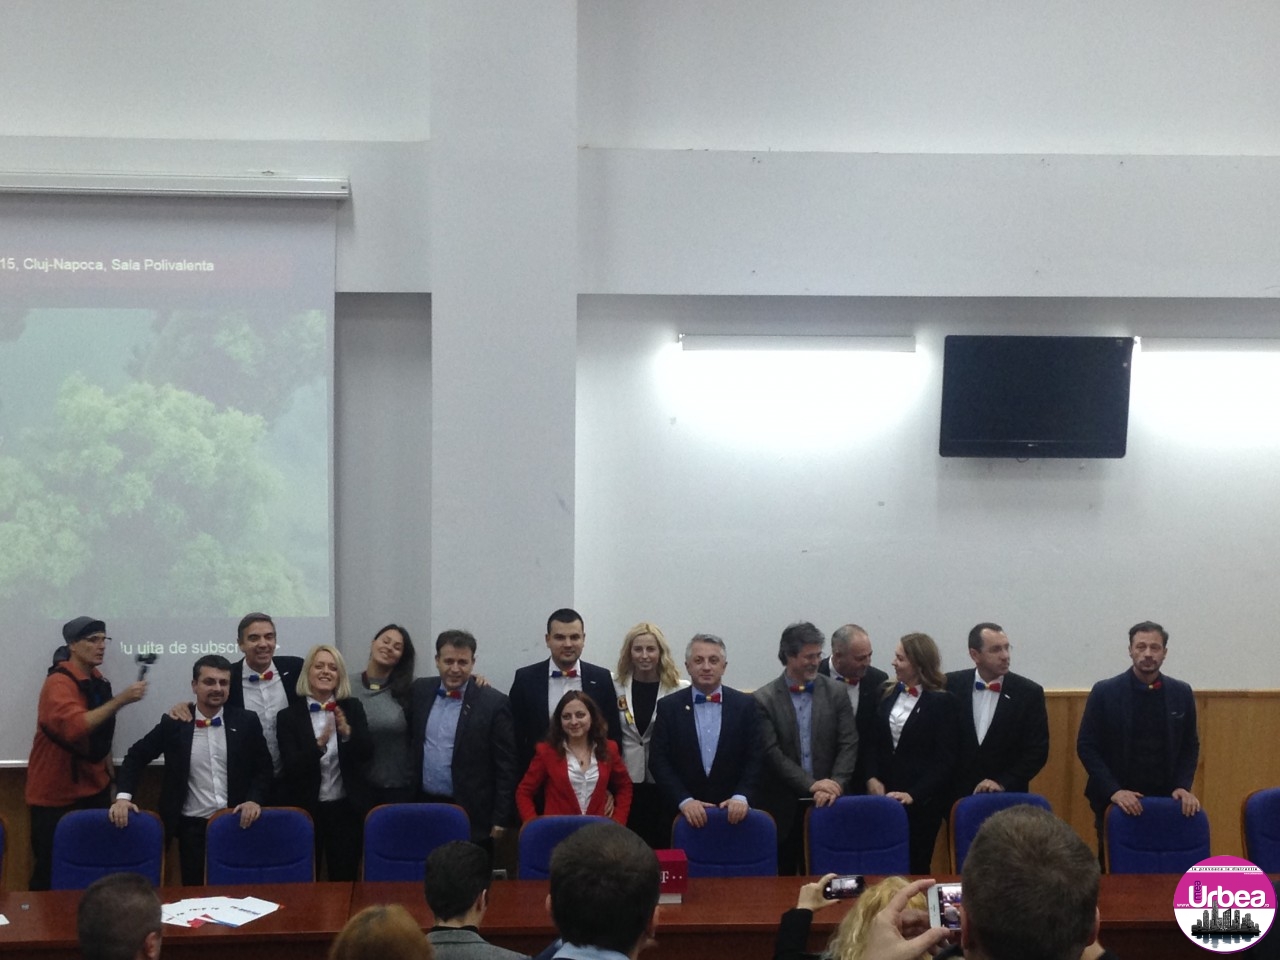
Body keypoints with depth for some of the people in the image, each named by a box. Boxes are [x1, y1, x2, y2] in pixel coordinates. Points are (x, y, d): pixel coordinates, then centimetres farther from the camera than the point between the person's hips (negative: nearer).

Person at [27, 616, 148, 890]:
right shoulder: (59, 683, -16)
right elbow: (74, 727, -34)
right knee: (52, 872, -4)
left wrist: (110, 778, 17)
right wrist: (121, 700, -35)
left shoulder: (99, 682, 9)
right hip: (57, 795, -7)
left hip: (93, 790, 7)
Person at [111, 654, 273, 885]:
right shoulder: (174, 723, 1)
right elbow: (137, 756, 7)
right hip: (192, 826, 0)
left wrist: (255, 799, -13)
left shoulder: (246, 721, 2)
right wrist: (123, 796, -8)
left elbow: (263, 768, 5)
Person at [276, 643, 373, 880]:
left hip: (346, 808, 1)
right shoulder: (289, 716, -4)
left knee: (345, 880, 7)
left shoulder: (352, 708, 2)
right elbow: (291, 769, -12)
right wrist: (319, 744, -29)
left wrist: (347, 732, -28)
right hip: (306, 810, -1)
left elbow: (367, 752, -8)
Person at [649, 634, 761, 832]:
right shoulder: (668, 706, 2)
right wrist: (684, 800, -15)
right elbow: (659, 761, -3)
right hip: (683, 812, 0)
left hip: (731, 811, 1)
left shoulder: (745, 704, 3)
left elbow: (755, 758, 1)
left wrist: (741, 796, -14)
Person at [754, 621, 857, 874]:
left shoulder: (836, 693, 4)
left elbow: (849, 744, 0)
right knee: (786, 873, 4)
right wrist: (811, 785, -15)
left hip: (826, 803, 2)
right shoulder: (765, 699, -3)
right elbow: (773, 753, -8)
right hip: (783, 806, -1)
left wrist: (834, 785, -13)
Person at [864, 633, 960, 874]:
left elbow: (945, 759, -11)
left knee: (915, 865, 1)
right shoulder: (888, 695, 8)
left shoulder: (943, 702, -8)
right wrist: (872, 777, -4)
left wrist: (914, 794, -17)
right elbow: (875, 742, 12)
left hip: (923, 800, -4)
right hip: (885, 794, 4)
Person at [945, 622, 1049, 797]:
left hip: (1007, 796, -1)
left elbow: (1037, 750, -5)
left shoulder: (1030, 692, -5)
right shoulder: (951, 686, -3)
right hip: (957, 794, 1)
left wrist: (1003, 783, -14)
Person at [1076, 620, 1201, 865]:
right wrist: (1112, 790, -15)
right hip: (1116, 800, -2)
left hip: (1165, 800, 2)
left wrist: (1183, 786, -4)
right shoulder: (1104, 692, -5)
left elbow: (1190, 745, 10)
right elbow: (1086, 746, -6)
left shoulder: (1181, 693, 4)